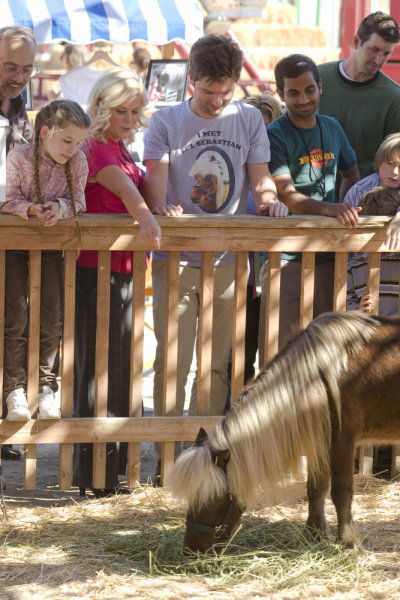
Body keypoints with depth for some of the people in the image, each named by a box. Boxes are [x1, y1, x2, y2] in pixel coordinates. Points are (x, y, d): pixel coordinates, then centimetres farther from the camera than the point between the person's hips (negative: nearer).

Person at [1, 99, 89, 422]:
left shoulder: (78, 161, -9)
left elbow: (78, 203, -5)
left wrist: (59, 207, -26)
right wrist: (31, 209, -34)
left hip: (52, 244, 3)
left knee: (52, 319, -1)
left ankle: (46, 386, 11)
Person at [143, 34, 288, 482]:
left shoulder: (249, 120, 11)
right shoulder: (166, 123, 4)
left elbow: (260, 176, 8)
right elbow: (155, 179, -6)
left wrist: (267, 198, -15)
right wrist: (161, 209, -27)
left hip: (230, 262, 2)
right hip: (176, 260, -2)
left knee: (217, 364, 7)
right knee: (172, 361, -6)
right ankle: (167, 459, -1)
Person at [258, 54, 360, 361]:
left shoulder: (331, 128, 11)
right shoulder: (274, 137, -7)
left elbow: (351, 172, 28)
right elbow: (287, 196, -17)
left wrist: (345, 211, 10)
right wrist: (329, 208, -32)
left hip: (330, 254, 6)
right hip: (287, 257, -5)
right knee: (278, 347, -8)